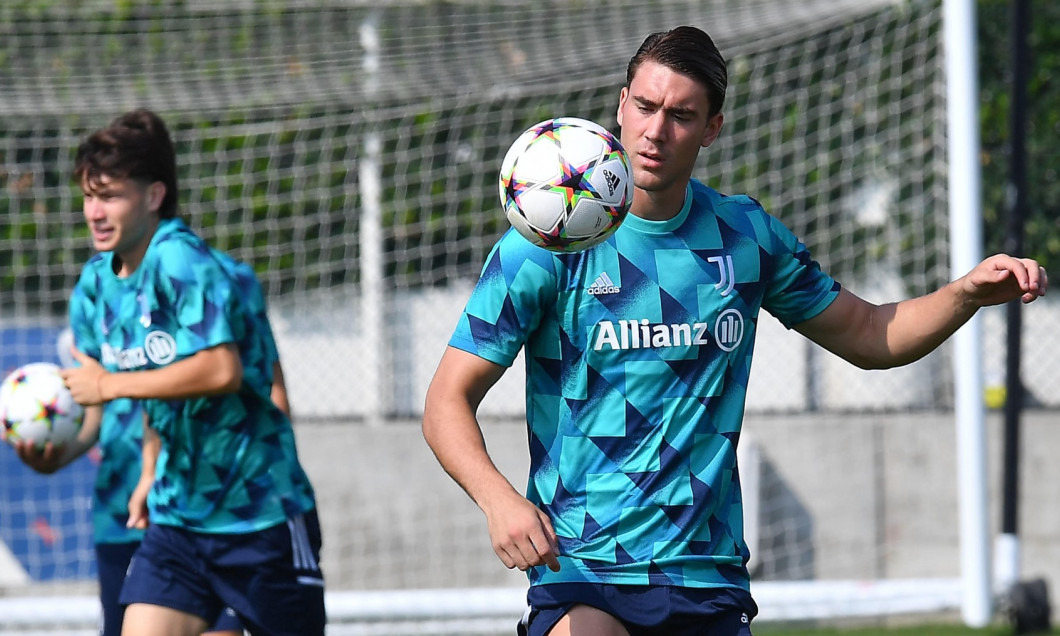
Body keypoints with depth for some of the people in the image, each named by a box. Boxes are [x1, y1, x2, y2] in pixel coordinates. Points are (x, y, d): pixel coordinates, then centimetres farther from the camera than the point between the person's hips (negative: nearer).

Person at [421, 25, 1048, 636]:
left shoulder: (745, 234, 8)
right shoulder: (547, 242, -4)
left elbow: (867, 336, 22)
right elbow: (448, 401, -4)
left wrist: (969, 292, 4)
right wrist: (500, 501, -23)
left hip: (709, 575, 4)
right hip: (579, 569, -4)